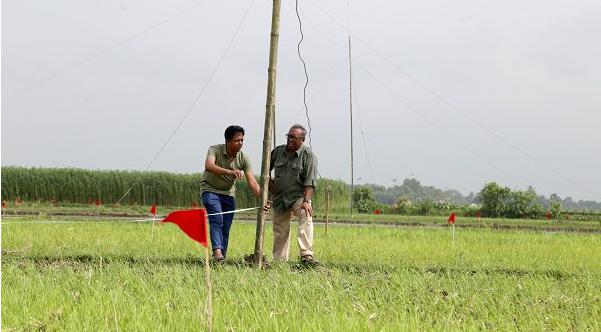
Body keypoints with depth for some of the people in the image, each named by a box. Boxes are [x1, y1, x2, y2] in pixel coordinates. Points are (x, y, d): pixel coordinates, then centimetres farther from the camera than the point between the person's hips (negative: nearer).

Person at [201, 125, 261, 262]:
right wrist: (229, 172, -57)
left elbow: (252, 181, -16)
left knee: (226, 227, -1)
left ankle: (222, 256, 6)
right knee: (217, 219, -24)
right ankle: (217, 251, -33)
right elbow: (209, 166, -41)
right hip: (210, 190, -4)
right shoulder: (215, 150, -20)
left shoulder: (243, 158, -11)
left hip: (228, 193, 4)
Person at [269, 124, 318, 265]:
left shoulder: (308, 155, -9)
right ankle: (279, 261, 19)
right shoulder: (277, 151, 5)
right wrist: (269, 181, 10)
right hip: (279, 197, 4)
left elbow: (310, 181, -16)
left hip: (298, 196, -4)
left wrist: (306, 201, -27)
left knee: (306, 217, -31)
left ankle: (306, 255, -37)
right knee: (280, 231, 6)